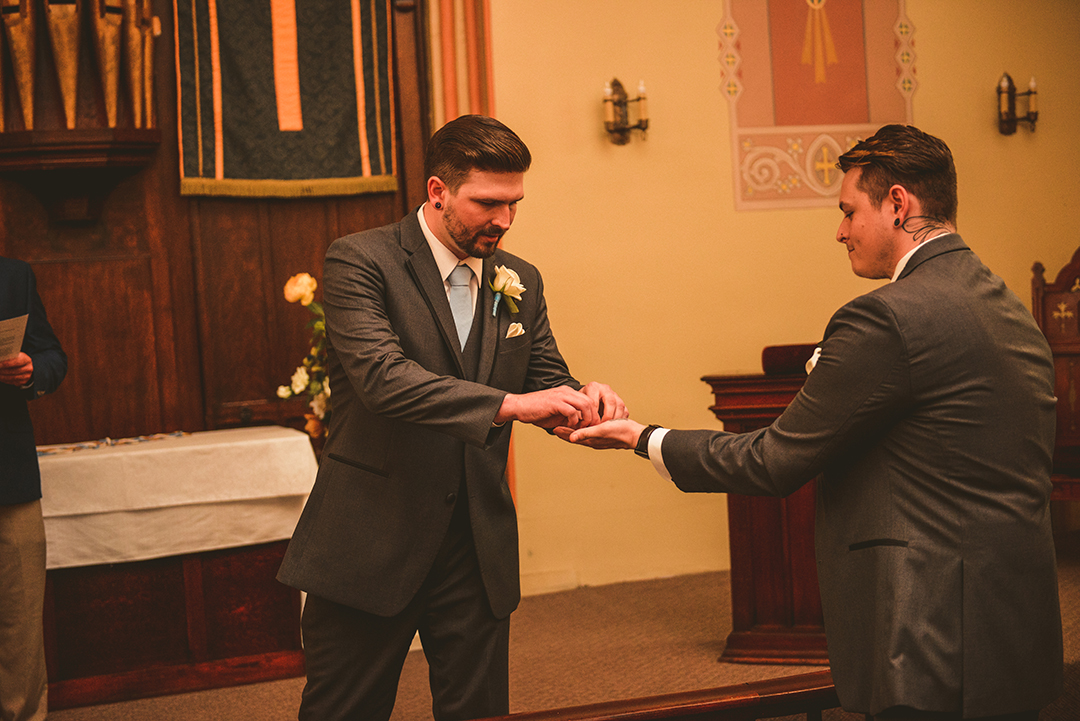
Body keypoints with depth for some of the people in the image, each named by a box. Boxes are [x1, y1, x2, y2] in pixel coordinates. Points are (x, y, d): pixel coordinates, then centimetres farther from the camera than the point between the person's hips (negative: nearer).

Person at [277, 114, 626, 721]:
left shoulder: (521, 283, 9)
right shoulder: (360, 261, -9)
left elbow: (548, 383, 10)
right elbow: (382, 376, -23)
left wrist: (584, 400, -15)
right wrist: (508, 404, -32)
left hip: (478, 547, 5)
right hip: (371, 542, -4)